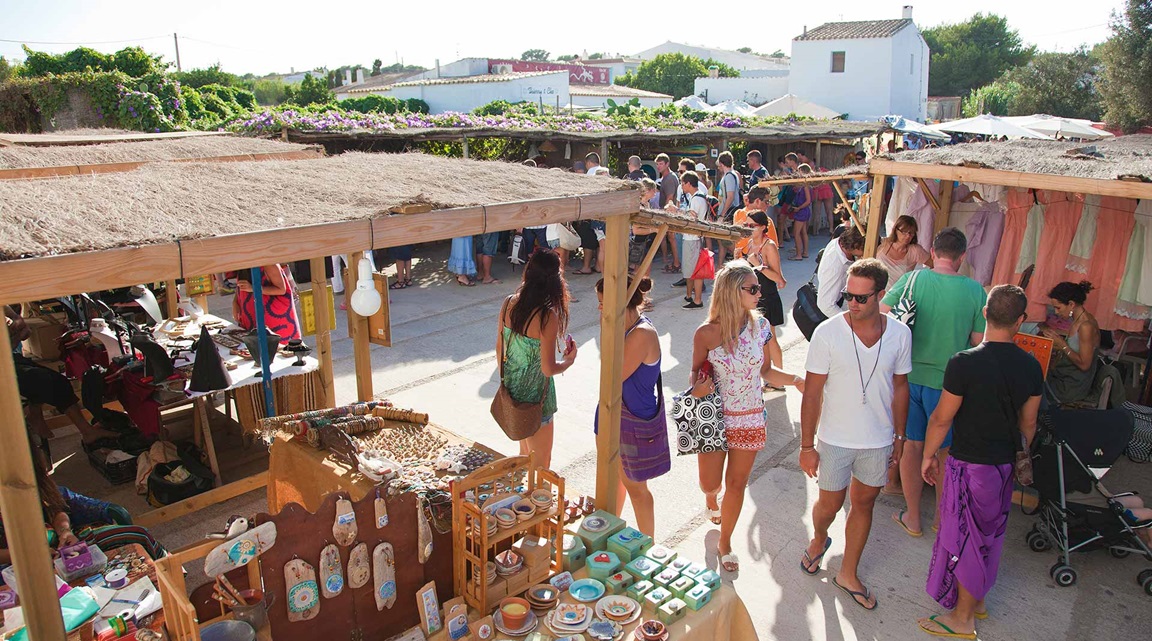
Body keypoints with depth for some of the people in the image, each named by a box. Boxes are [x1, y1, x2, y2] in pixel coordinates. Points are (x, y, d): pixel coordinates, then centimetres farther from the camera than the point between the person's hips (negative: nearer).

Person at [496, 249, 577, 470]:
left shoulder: (510, 303, -7)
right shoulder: (547, 317, -26)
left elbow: (499, 350, 3)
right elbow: (548, 369, -23)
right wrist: (569, 361, -3)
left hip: (511, 388, 7)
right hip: (534, 395, -7)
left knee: (525, 454, 28)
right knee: (541, 464, 14)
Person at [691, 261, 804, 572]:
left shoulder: (761, 326, -6)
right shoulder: (706, 333, -14)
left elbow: (766, 371, 5)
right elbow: (696, 373, -2)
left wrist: (795, 380, -12)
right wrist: (697, 386, -24)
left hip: (750, 419, 2)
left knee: (736, 484, 12)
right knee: (710, 484, 9)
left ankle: (725, 543, 34)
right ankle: (711, 498, 50)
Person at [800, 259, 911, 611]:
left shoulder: (900, 334, -7)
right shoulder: (828, 333, -17)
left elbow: (900, 387, 6)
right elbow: (812, 392, -13)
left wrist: (899, 436, 10)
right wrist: (807, 445, -11)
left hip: (878, 441, 3)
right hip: (835, 440, -3)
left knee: (864, 504, 15)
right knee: (830, 504, 12)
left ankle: (848, 574, 34)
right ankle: (819, 539, 47)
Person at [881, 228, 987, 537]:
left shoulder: (912, 279, -10)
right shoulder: (976, 291, -9)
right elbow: (979, 341, -5)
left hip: (909, 375, 1)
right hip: (948, 381, -1)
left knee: (911, 445, 15)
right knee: (946, 451, 18)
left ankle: (912, 517, 27)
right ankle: (942, 516, 34)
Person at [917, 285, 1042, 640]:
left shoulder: (964, 363, -23)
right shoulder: (1031, 367, -5)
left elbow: (942, 418, -15)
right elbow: (1028, 422, 7)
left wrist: (928, 454, -1)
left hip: (970, 465, -6)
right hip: (1005, 465, 6)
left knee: (964, 537, 8)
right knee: (990, 535, 22)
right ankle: (978, 600, 41)